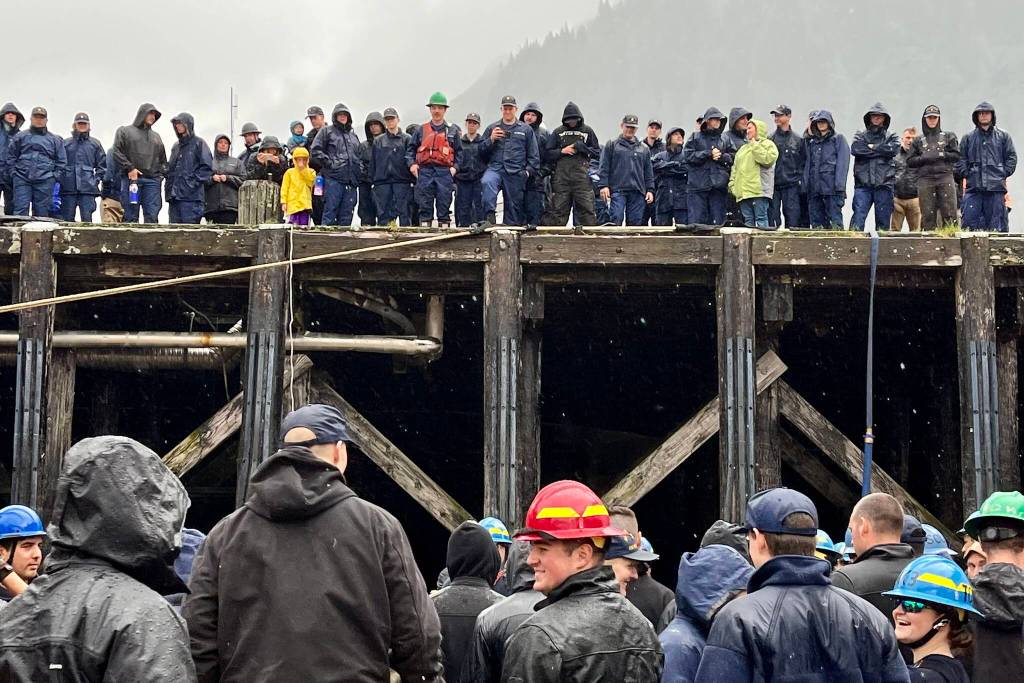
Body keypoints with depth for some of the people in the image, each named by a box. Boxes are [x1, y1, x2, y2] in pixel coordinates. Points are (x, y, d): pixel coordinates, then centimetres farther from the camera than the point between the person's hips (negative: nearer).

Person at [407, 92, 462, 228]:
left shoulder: (453, 130, 11)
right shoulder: (421, 130, 12)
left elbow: (459, 151, 12)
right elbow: (411, 149, 14)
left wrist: (455, 167, -2)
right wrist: (411, 164, -2)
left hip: (444, 171, -1)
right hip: (425, 171, 1)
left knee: (444, 205, 0)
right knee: (424, 205, 0)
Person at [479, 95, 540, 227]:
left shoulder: (526, 130, 14)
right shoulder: (492, 128, 17)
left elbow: (534, 154, 13)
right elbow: (481, 151, 16)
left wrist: (529, 170, 0)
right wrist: (491, 140, -1)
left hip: (516, 173, 1)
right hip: (495, 168, -1)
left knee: (514, 204, -1)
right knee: (487, 182, -33)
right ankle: (489, 216, -38)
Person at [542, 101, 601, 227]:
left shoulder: (587, 131, 10)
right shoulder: (558, 132, 12)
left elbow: (597, 153, 10)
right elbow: (547, 154, 11)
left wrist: (583, 148, -6)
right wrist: (562, 151, -5)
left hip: (582, 177, 0)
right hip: (561, 178, 0)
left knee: (586, 210, -4)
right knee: (557, 210, -1)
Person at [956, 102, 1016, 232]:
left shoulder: (1003, 136, 11)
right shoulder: (968, 138, 13)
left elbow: (1011, 157, 8)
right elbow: (960, 159, 11)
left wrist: (1004, 174, -2)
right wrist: (966, 174, -2)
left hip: (996, 187, -1)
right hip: (973, 187, 1)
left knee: (996, 223, 0)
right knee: (969, 220, -6)